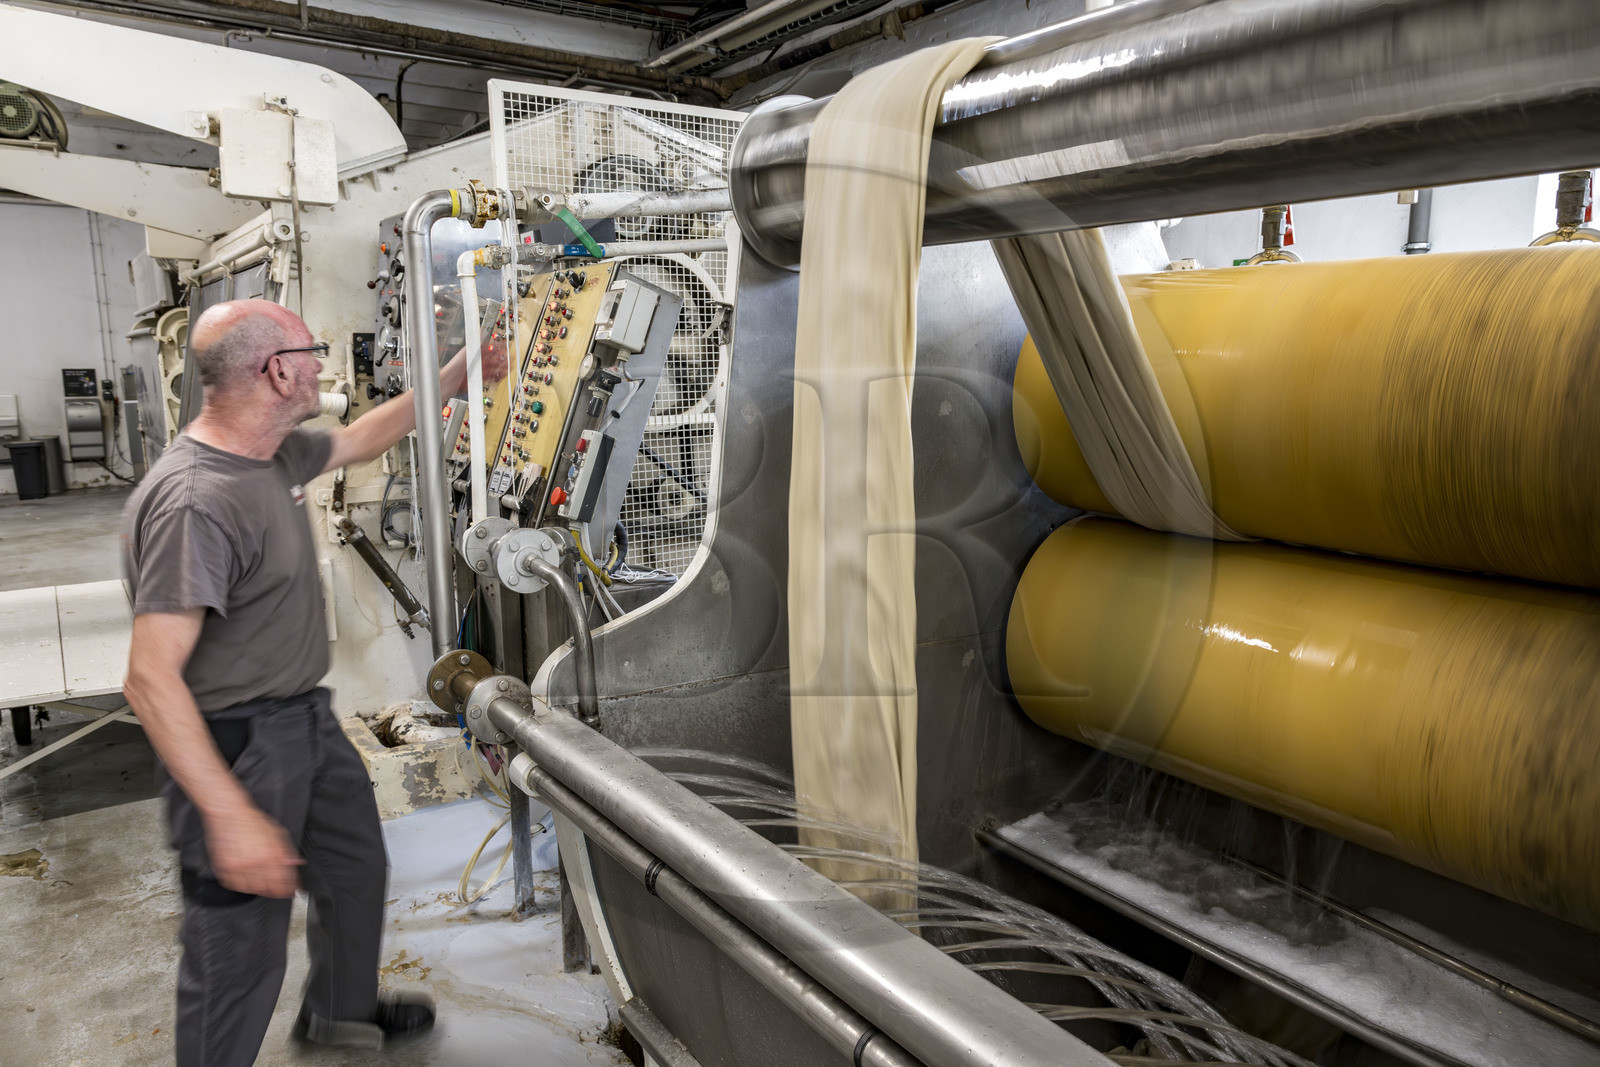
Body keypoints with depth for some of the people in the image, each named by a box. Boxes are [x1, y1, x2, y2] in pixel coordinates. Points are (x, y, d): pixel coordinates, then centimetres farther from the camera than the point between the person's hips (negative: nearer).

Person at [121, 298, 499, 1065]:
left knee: (357, 870, 27)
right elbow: (150, 680, -31)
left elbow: (358, 441, 22)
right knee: (241, 949, 5)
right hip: (238, 745, -10)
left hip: (307, 719, 10)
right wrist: (230, 816, -32)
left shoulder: (275, 452, -1)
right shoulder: (194, 501, -30)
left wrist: (450, 381, 21)